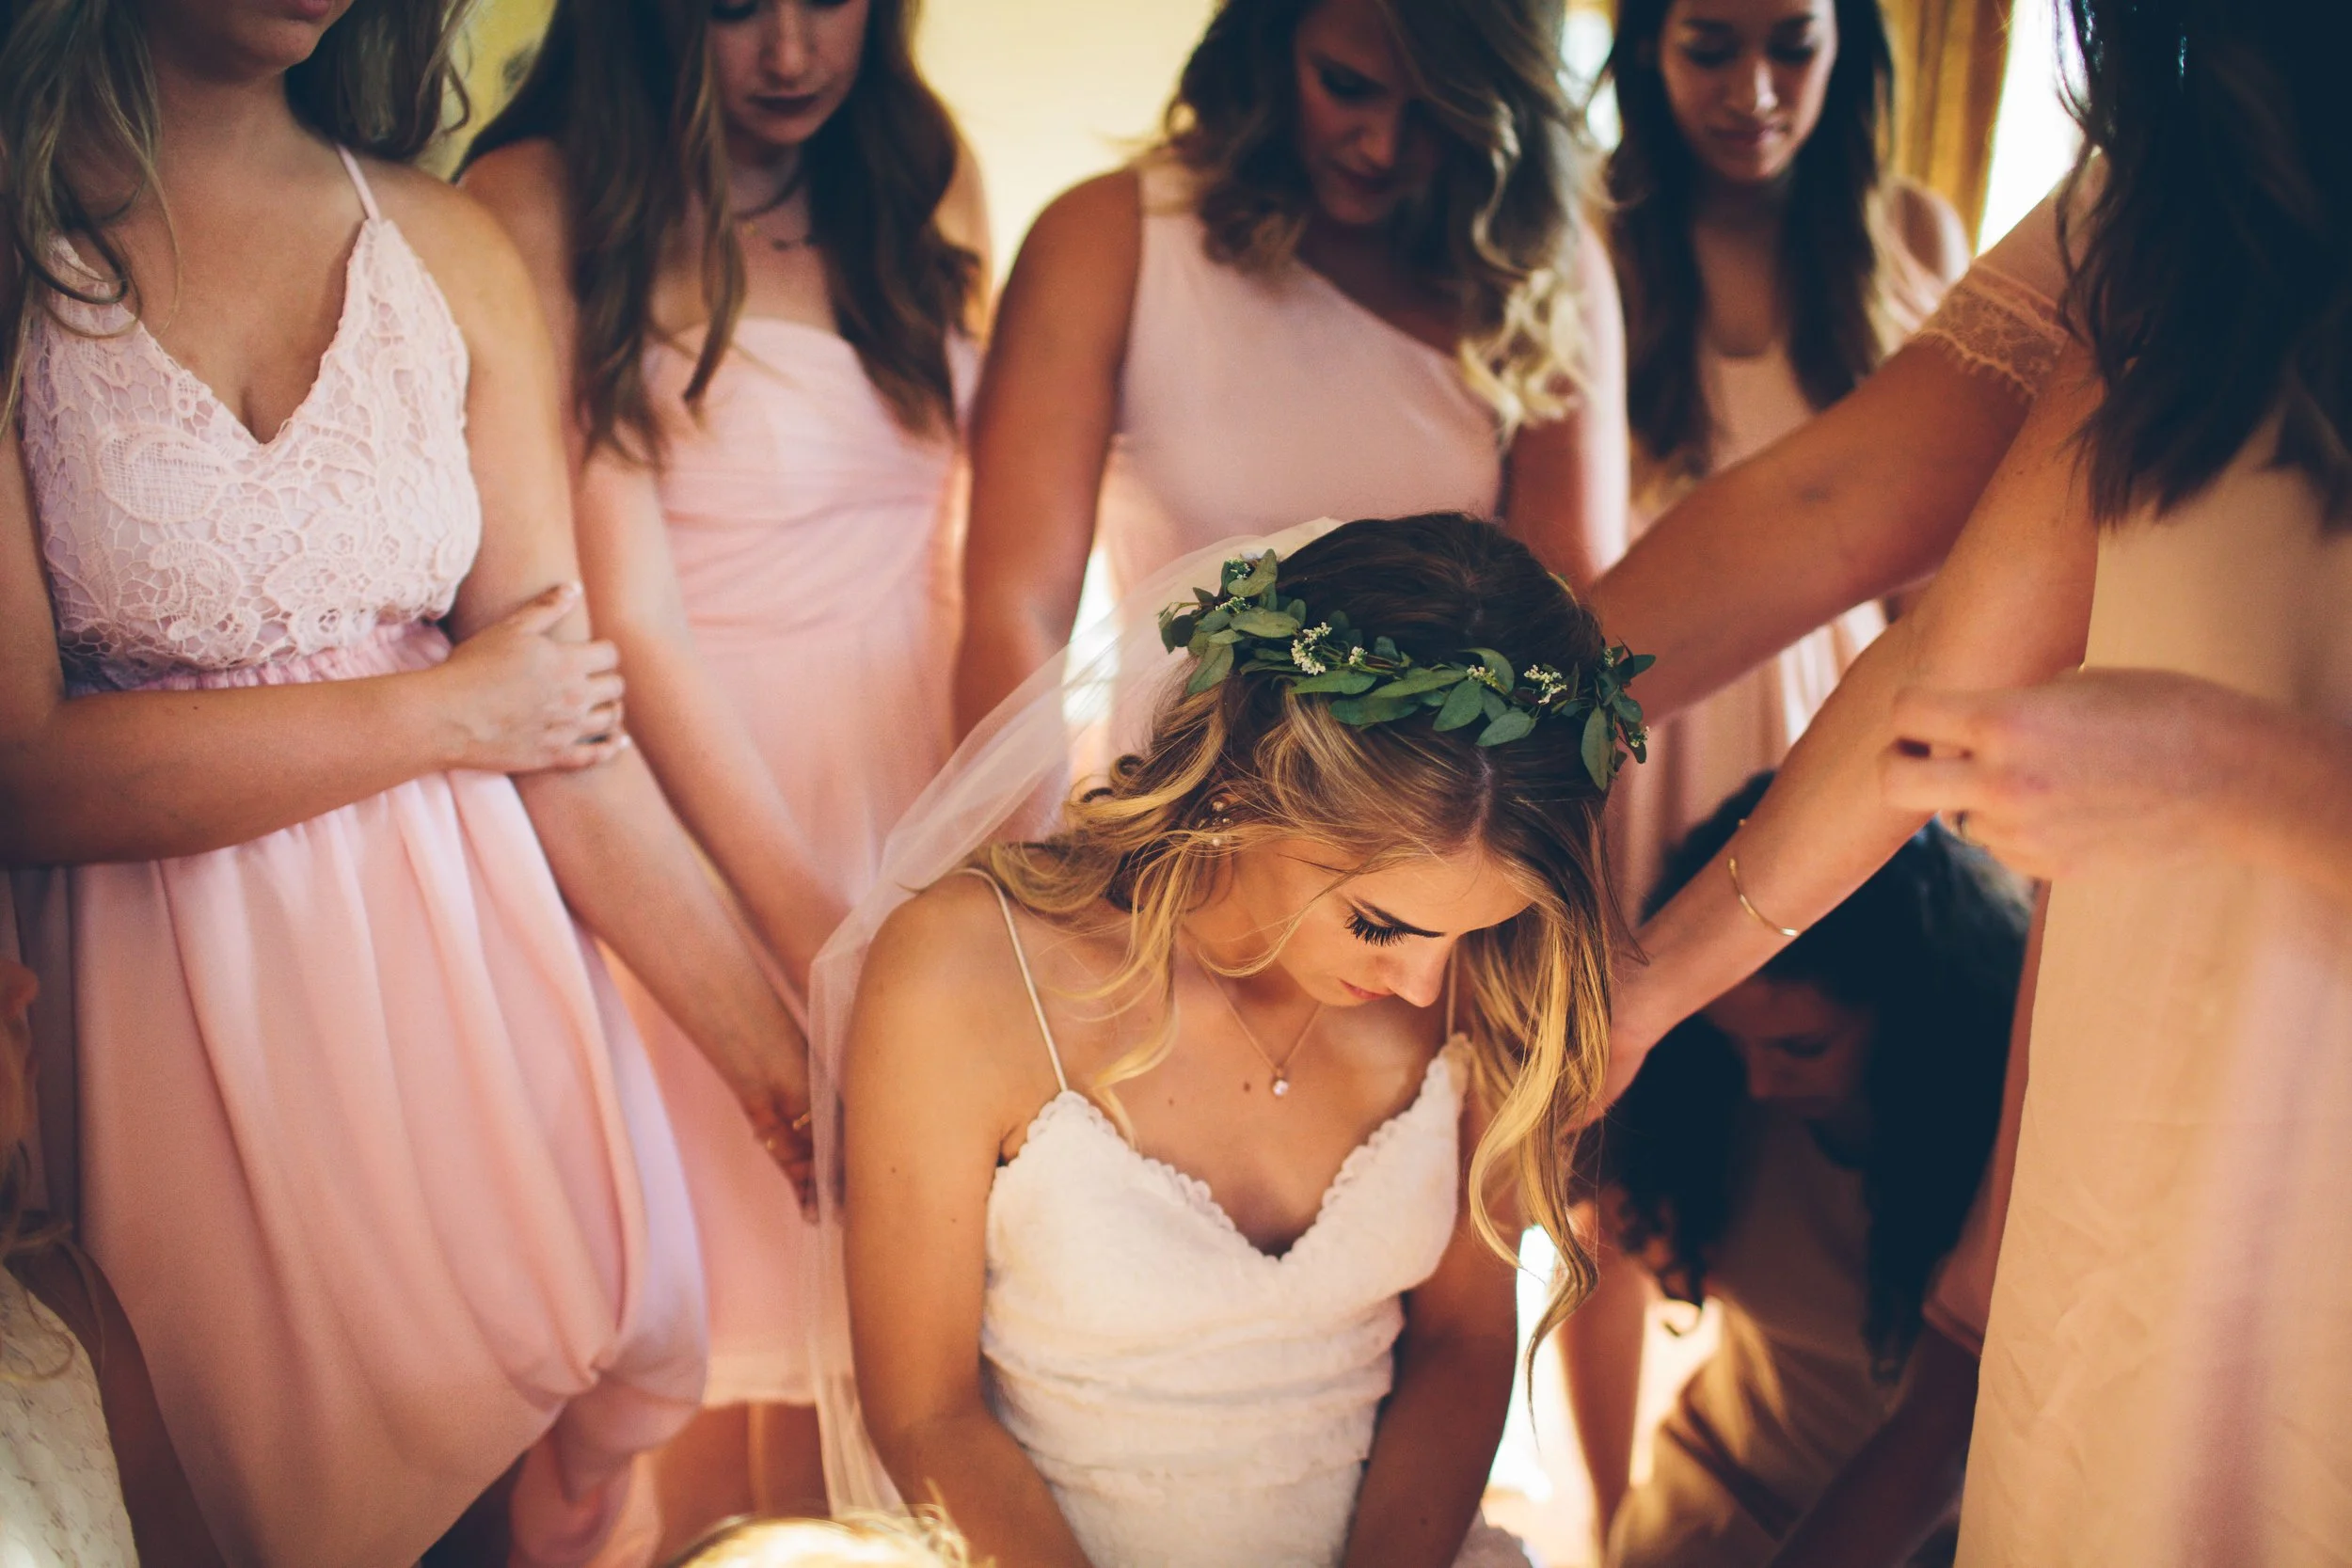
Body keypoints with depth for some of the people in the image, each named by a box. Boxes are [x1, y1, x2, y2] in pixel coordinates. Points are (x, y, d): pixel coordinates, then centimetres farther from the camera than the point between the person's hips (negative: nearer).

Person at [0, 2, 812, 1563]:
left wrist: (773, 1049, -6)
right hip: (192, 1007, -3)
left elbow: (568, 729, -2)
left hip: (478, 957, 3)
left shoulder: (453, 247, 1)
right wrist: (445, 710, -10)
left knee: (582, 1440, 6)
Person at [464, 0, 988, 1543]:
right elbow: (626, 614, -15)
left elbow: (970, 536, 8)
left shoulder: (929, 177, 6)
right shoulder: (544, 202, -11)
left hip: (916, 765, 5)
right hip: (690, 804, -4)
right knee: (729, 1297, 7)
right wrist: (807, 924, -16)